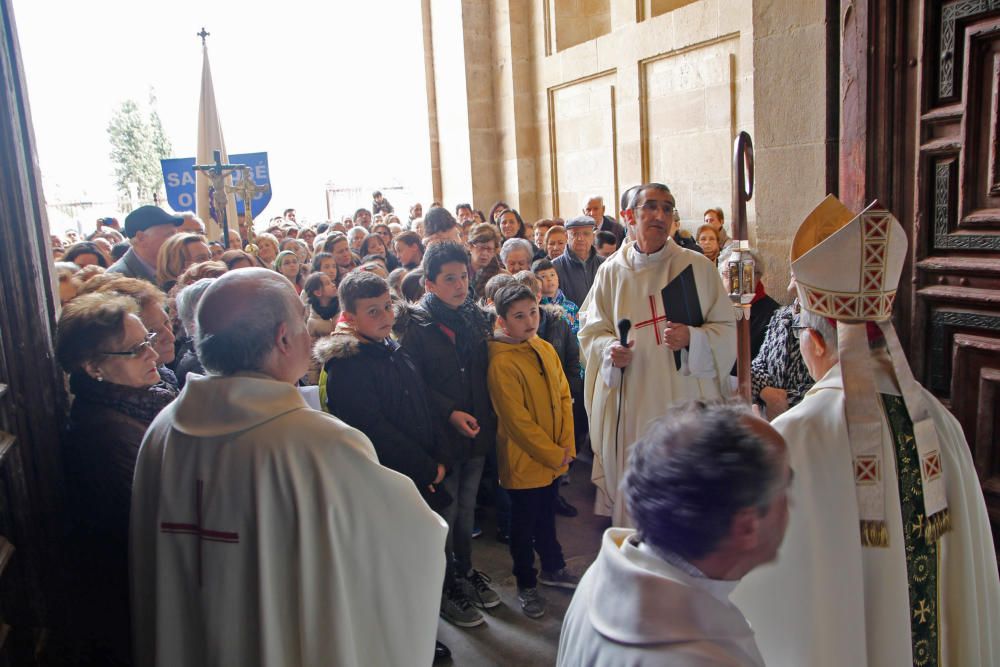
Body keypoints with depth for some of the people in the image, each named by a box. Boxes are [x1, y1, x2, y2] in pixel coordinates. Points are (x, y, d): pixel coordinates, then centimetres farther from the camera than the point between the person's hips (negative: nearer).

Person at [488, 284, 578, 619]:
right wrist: (553, 454, -16)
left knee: (547, 515, 24)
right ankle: (526, 585, 30)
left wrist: (566, 446, -3)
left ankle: (553, 568, 44)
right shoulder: (501, 363, -21)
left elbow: (564, 397, 6)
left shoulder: (546, 350, 1)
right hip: (523, 461, -6)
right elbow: (517, 421, -21)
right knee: (524, 525, 11)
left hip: (554, 459, 6)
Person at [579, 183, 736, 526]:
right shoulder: (612, 271, 6)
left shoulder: (698, 266, 2)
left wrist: (692, 338, -17)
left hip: (685, 401, -1)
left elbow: (726, 329, 3)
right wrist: (610, 349, -12)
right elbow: (591, 330, 9)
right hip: (630, 404, 1)